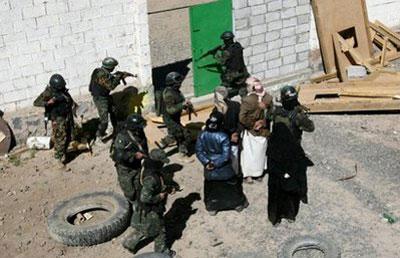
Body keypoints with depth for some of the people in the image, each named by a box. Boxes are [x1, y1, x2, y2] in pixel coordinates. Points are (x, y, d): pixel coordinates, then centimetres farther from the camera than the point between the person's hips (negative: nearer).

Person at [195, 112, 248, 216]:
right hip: (224, 170, -3)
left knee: (210, 188, 23)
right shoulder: (223, 137, -24)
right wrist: (216, 164, -15)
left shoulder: (202, 135, -13)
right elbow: (226, 156, -24)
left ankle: (212, 208, 35)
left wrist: (206, 162, -8)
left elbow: (199, 151, -8)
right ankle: (239, 204, 37)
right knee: (233, 185, 20)